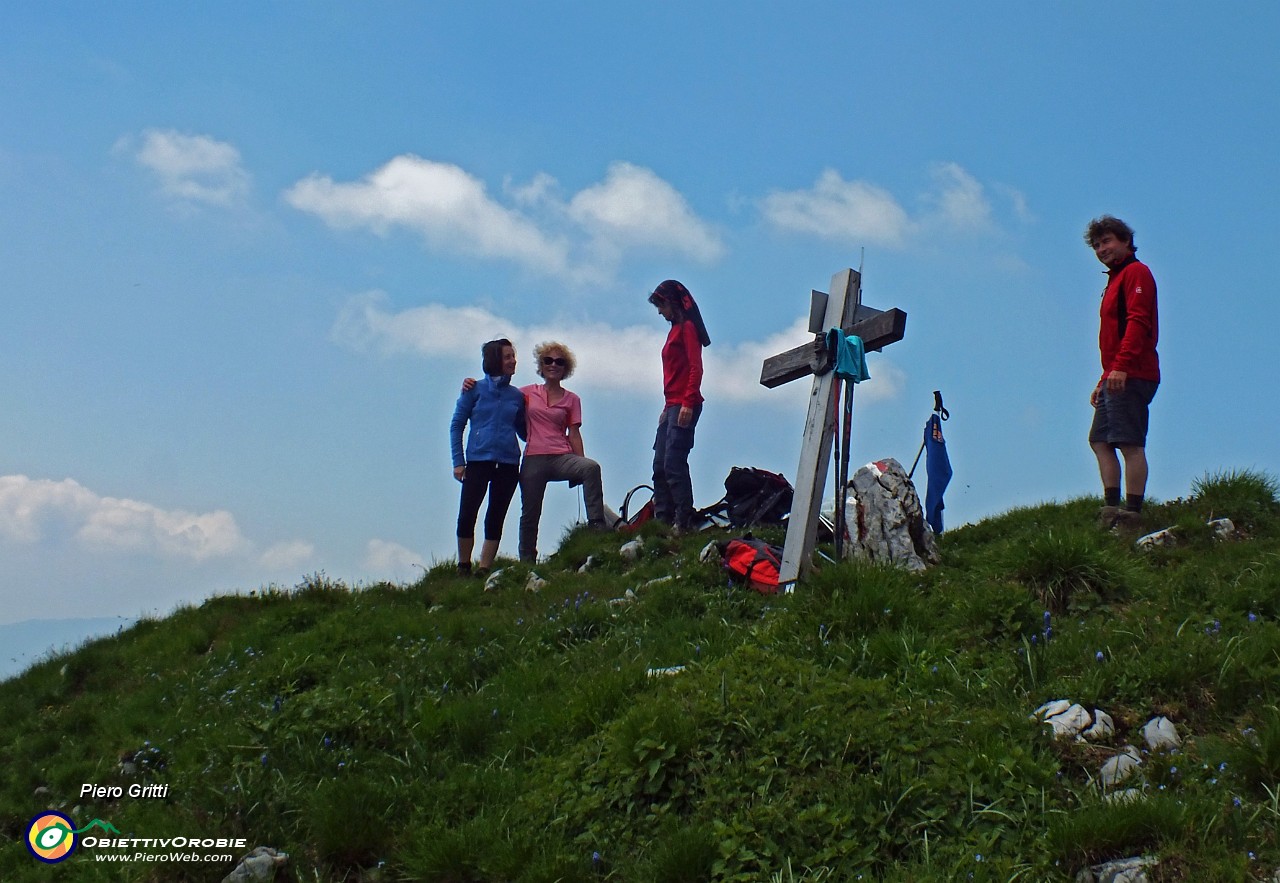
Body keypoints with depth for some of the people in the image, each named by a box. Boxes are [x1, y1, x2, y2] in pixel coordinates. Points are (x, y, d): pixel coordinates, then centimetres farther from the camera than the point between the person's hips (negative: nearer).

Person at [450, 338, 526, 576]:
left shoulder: (516, 395, 11)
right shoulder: (475, 389, 2)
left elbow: (524, 431, 17)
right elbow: (456, 425, 3)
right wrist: (458, 461, -5)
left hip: (508, 464, 3)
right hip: (478, 460, -3)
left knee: (496, 520, 4)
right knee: (467, 516, -7)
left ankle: (484, 571, 11)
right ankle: (463, 568, 10)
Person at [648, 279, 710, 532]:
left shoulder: (687, 327, -5)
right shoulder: (675, 330, 21)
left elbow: (696, 368, -14)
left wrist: (688, 402, -21)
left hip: (684, 405, -10)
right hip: (672, 406, 10)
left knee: (673, 464, -15)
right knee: (660, 467, 7)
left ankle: (683, 522, -16)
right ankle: (663, 520, 8)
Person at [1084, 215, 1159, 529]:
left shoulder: (1136, 272, -3)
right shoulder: (1115, 279, 26)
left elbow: (1138, 322, -18)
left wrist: (1121, 366, -28)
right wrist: (1103, 381, 24)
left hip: (1131, 376, -11)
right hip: (1116, 378, 11)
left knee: (1130, 444, -13)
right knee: (1099, 440, 9)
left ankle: (1132, 514, -15)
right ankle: (1112, 508, 7)